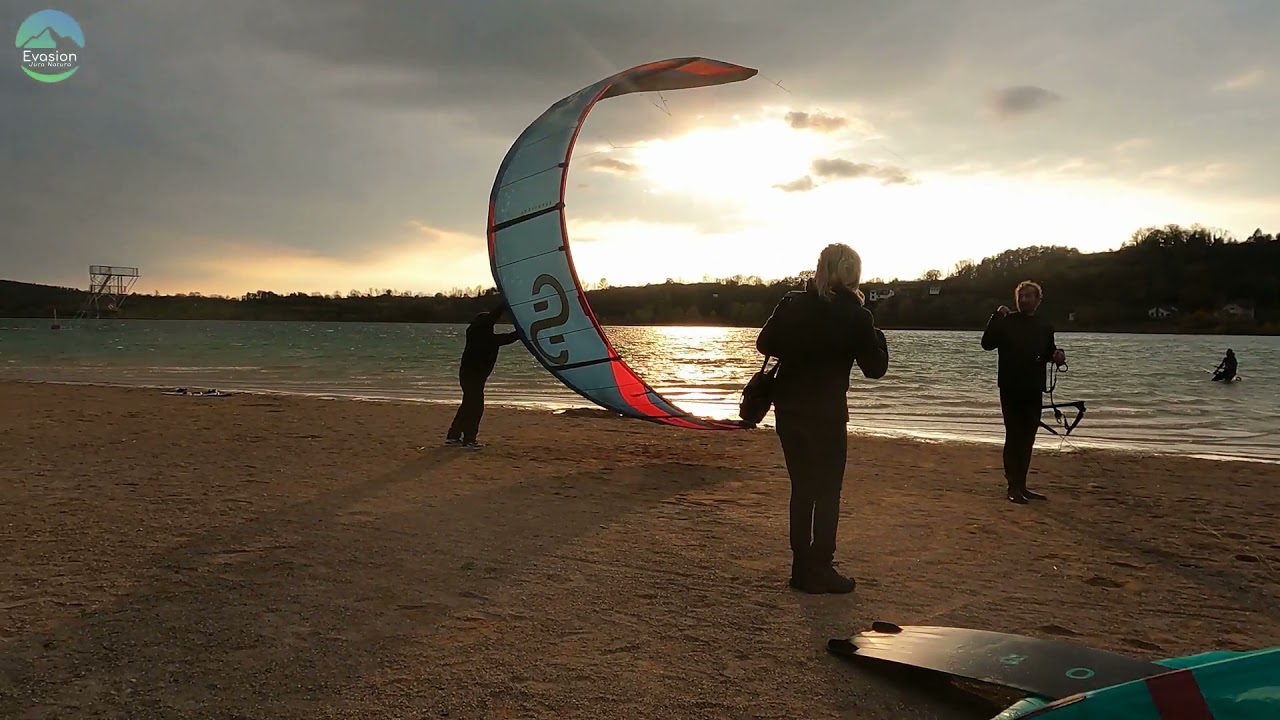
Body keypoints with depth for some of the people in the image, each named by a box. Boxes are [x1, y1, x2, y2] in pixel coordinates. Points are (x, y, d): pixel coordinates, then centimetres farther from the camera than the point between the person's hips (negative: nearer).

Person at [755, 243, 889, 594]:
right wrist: (876, 335, 10)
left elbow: (765, 344, 6)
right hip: (827, 414, -4)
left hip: (788, 410, 4)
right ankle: (820, 569, 7)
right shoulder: (856, 316, -11)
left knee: (802, 488, 13)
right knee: (827, 492, 6)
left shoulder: (792, 304, -1)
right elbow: (875, 368, -4)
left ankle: (803, 567, 19)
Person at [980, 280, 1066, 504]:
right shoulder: (1006, 322, 0)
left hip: (1034, 390, 5)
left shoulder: (1044, 328, 12)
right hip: (1011, 388, -5)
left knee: (1027, 438, 11)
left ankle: (1021, 485, 20)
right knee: (1014, 436, -6)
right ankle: (1013, 487, -3)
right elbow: (987, 343, -12)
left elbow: (1049, 354, 21)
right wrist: (996, 317, -18)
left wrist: (1058, 355, -1)